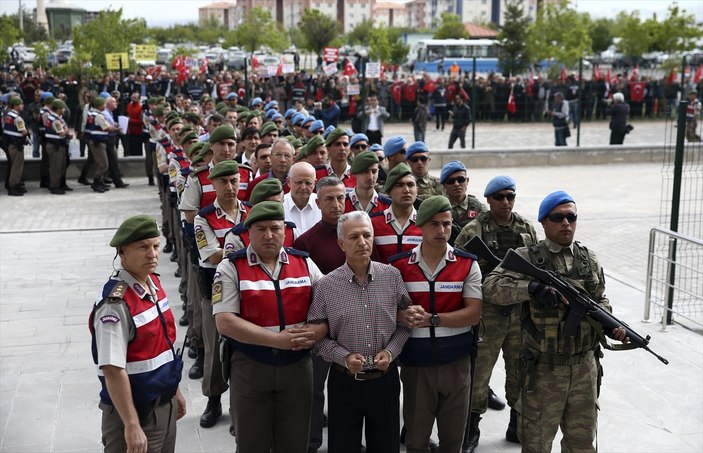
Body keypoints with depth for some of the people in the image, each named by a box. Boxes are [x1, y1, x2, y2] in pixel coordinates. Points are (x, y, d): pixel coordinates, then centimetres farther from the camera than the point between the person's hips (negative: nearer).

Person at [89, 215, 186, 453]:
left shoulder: (154, 284, 2)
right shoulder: (116, 304, -23)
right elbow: (113, 370, -27)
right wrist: (132, 425, -27)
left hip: (165, 405, 8)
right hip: (136, 411, -8)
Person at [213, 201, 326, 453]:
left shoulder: (304, 263, 4)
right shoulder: (231, 267, -6)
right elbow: (225, 322, -15)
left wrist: (319, 330, -15)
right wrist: (277, 340, -20)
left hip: (297, 366, 3)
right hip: (250, 367, -2)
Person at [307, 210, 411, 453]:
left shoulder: (392, 276, -2)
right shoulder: (326, 285, -7)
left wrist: (391, 351, -9)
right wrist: (344, 357, -15)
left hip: (385, 378, 1)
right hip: (344, 380, -1)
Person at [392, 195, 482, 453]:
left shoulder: (467, 265, -1)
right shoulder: (399, 265, -1)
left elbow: (474, 314, -8)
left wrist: (432, 319, -20)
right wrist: (404, 316, -22)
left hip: (456, 362, 0)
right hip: (415, 363, 0)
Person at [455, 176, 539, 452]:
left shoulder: (527, 228, 7)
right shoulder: (473, 230, -8)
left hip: (521, 310, 5)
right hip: (487, 312, -4)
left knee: (520, 369, 14)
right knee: (479, 370, 2)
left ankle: (518, 425, 30)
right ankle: (471, 428, 19)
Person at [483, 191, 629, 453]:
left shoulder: (589, 260, 7)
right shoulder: (526, 258, -9)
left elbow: (600, 300, 17)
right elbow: (491, 286, -20)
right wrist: (531, 288, -34)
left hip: (585, 366, 4)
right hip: (543, 369, -4)